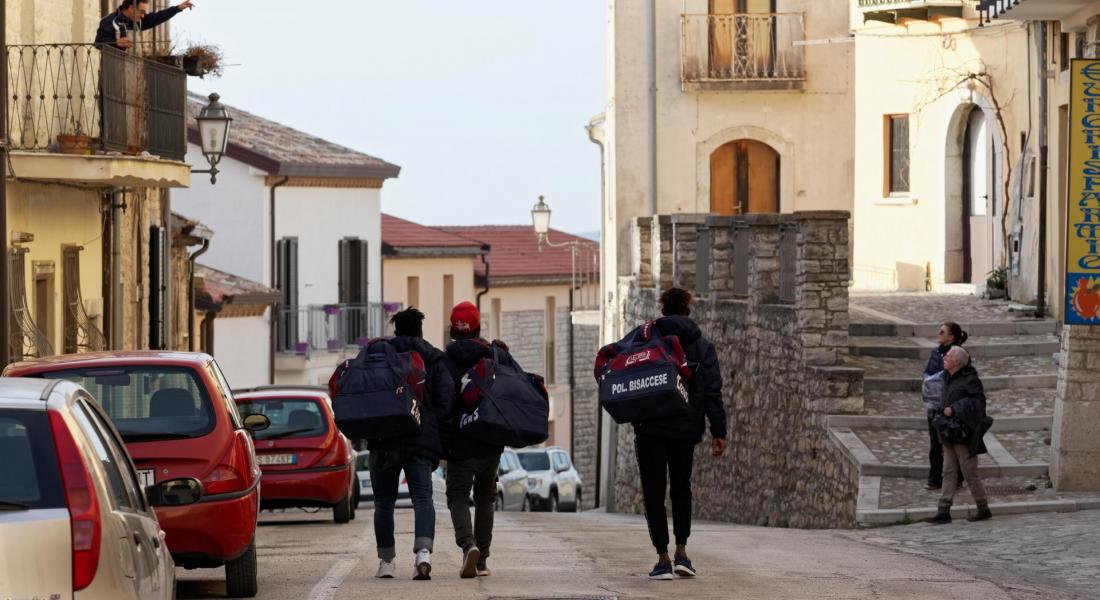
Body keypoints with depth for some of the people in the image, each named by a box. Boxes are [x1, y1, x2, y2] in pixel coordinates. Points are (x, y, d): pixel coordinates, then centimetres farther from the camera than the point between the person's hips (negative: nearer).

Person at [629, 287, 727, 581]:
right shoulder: (702, 346, 3)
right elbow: (713, 392, -1)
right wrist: (718, 432, 0)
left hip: (650, 427, -2)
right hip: (686, 428, 2)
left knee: (654, 492, 3)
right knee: (681, 489, 20)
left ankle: (663, 559, -2)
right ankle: (681, 553, 10)